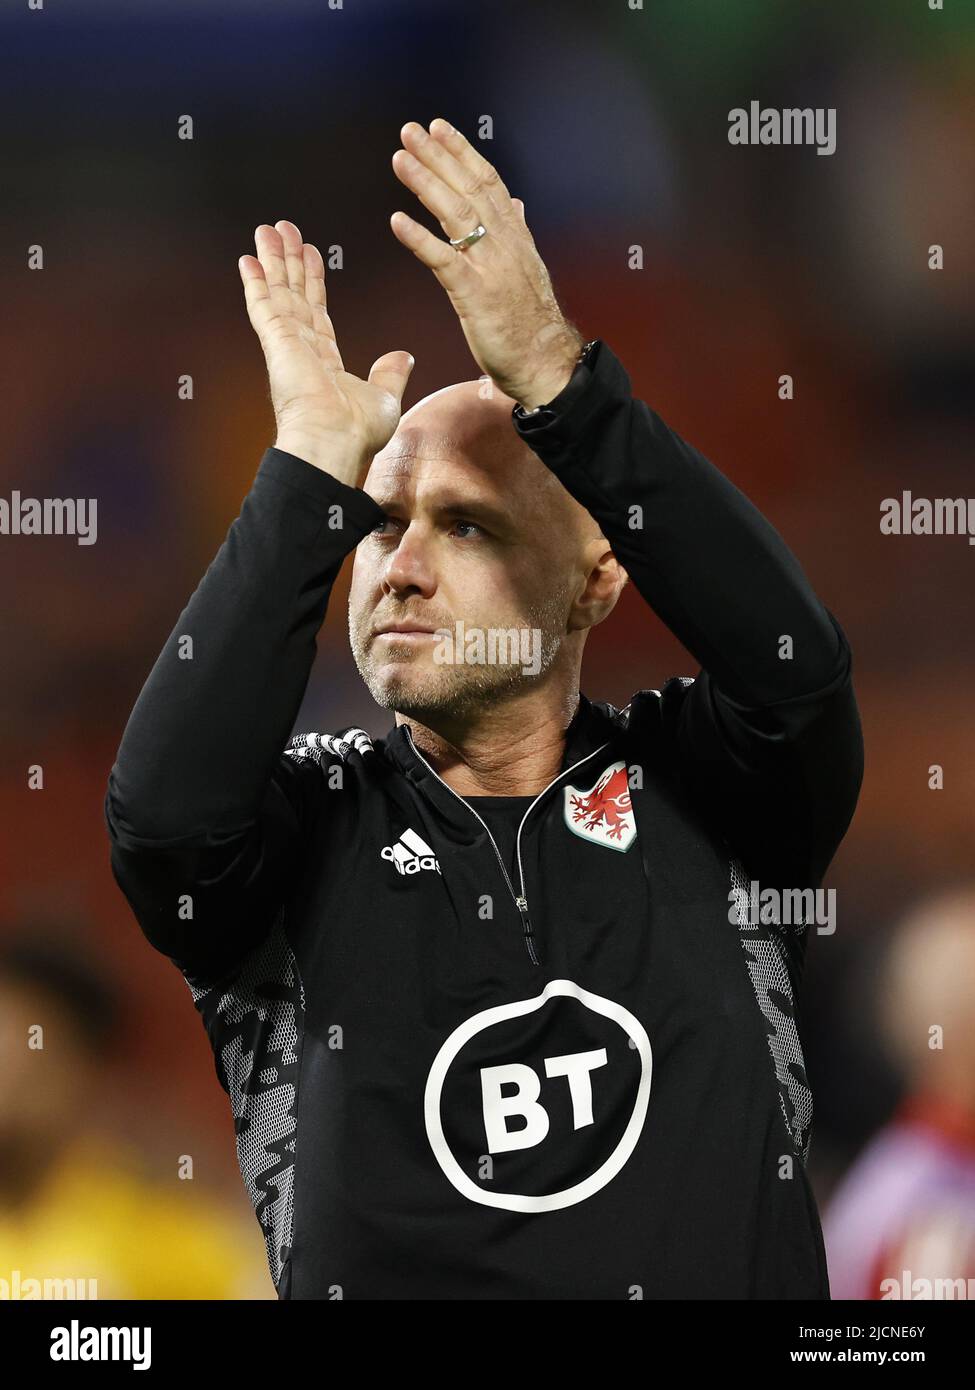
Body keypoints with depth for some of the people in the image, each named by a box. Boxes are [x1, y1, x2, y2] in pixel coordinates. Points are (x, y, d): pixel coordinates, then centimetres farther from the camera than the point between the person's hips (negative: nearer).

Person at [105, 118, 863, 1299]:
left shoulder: (694, 784, 8)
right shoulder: (304, 823, 8)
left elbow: (790, 665, -11)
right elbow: (164, 812, -12)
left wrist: (553, 377, -15)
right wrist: (316, 468, -11)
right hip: (385, 1283, 0)